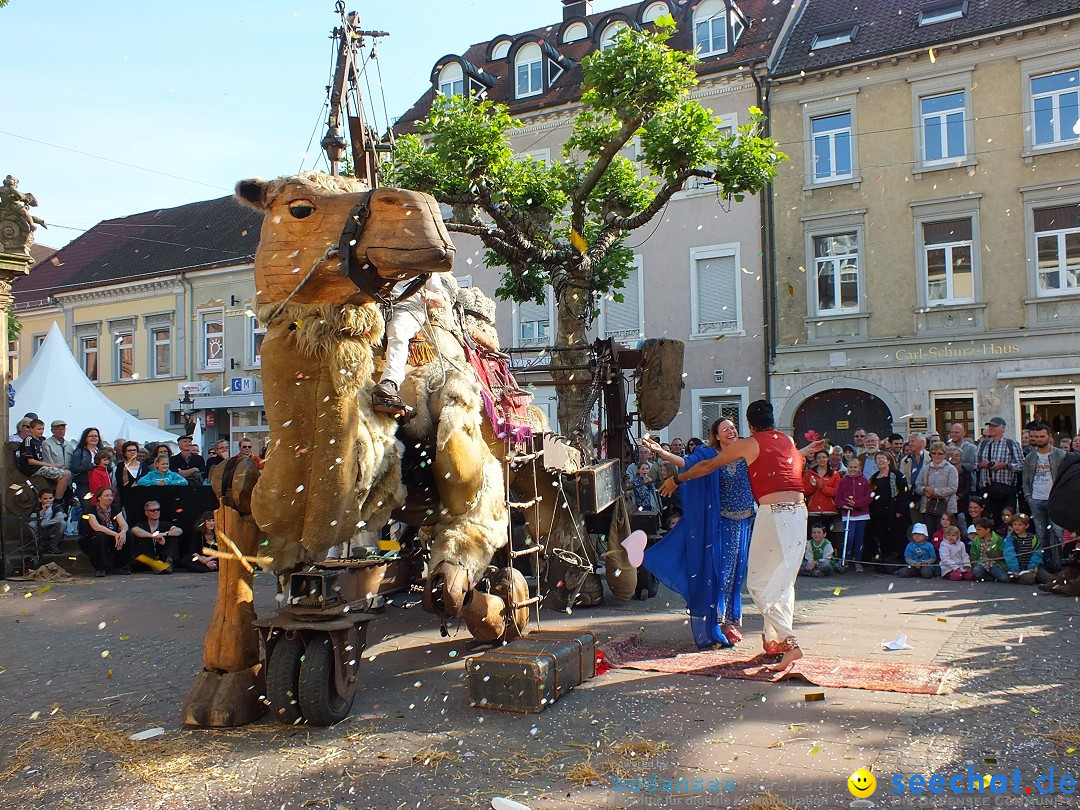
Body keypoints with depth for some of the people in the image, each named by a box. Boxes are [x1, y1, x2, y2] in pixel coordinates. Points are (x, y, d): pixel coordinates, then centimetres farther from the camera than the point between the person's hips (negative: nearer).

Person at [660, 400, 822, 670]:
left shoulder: (747, 444, 4)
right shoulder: (789, 441, 18)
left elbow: (708, 466, 12)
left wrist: (677, 479, 24)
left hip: (773, 513, -7)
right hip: (799, 512, 7)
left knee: (758, 583, -2)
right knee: (784, 580, 16)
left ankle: (789, 641, -13)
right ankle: (775, 640, 21)